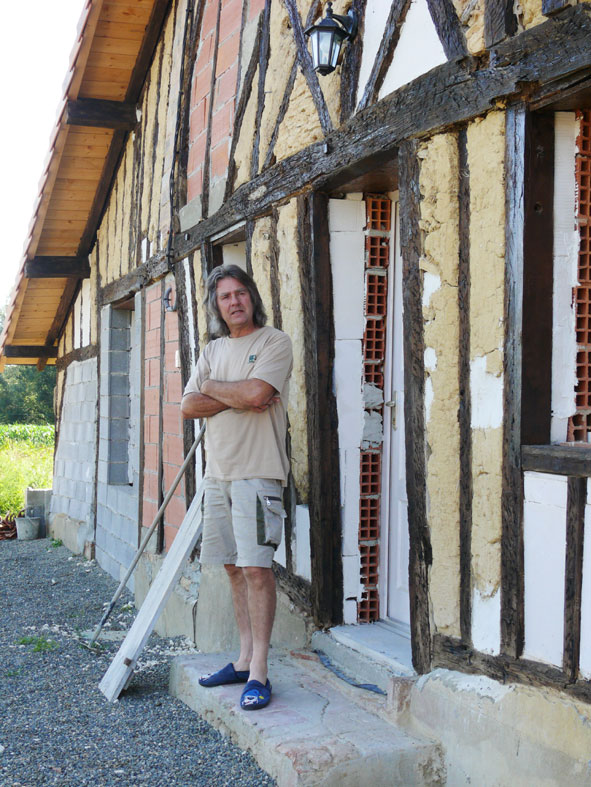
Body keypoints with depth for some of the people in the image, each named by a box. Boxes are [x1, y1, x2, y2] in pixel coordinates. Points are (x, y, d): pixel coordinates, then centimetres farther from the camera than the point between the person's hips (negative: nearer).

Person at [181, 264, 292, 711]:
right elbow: (189, 406, 6)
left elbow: (255, 393, -19)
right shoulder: (213, 351, 17)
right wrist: (237, 398, -8)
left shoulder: (275, 342, -3)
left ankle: (258, 672, -6)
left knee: (256, 568, -10)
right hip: (218, 473, 7)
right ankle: (245, 659, 20)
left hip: (257, 473, -7)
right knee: (234, 567, 11)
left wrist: (213, 387, -1)